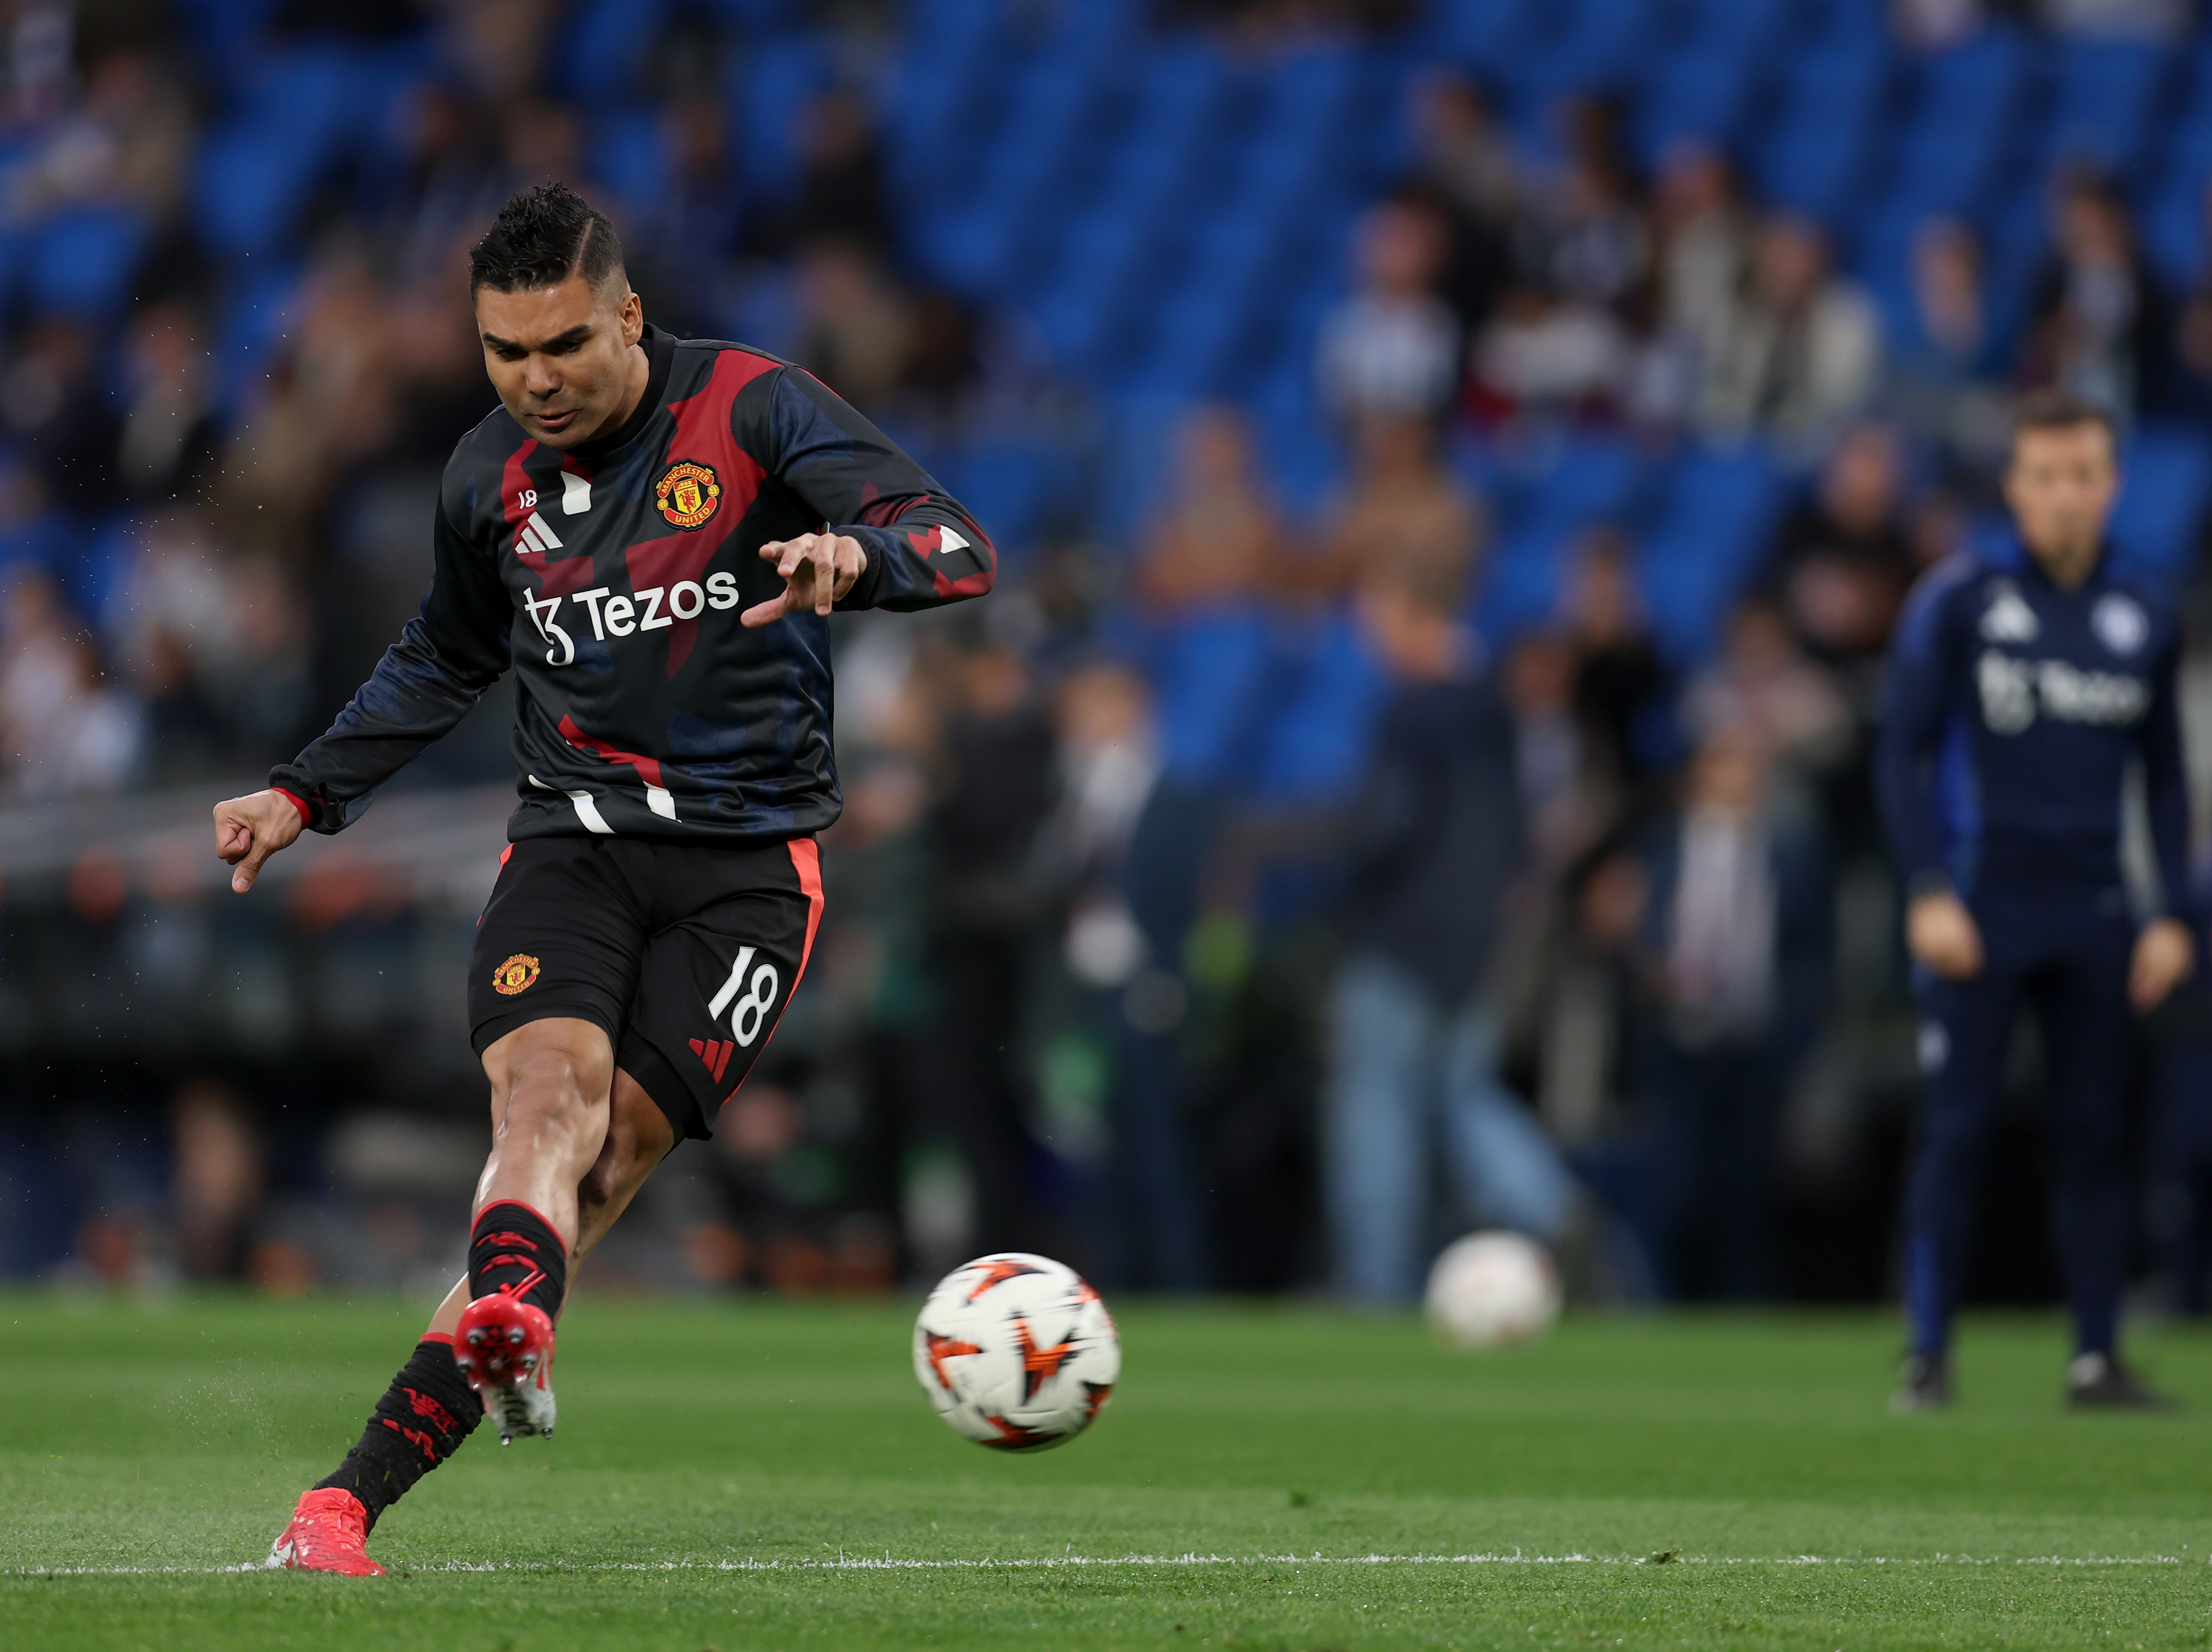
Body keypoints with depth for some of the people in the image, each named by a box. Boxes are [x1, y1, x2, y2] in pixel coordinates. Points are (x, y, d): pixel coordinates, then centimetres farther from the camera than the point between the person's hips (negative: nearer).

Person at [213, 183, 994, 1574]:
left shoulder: (751, 410, -7)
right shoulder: (490, 478, 7)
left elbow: (962, 549, -15)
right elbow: (444, 662, 26)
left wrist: (857, 556, -36)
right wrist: (306, 796, 18)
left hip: (746, 864, -3)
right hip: (573, 836, 3)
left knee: (608, 1162, -14)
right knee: (548, 1092, -26)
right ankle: (511, 1319, -57)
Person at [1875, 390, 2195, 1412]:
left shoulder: (2144, 625, 10)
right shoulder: (1959, 600, -1)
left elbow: (2165, 780, 16)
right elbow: (1903, 751, -1)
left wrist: (2174, 915, 8)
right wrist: (1929, 893, -10)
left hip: (2094, 917, 3)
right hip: (1980, 905, -3)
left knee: (2094, 1132, 3)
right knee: (1955, 1129, -6)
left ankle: (2097, 1357, 7)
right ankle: (1927, 1355, -3)